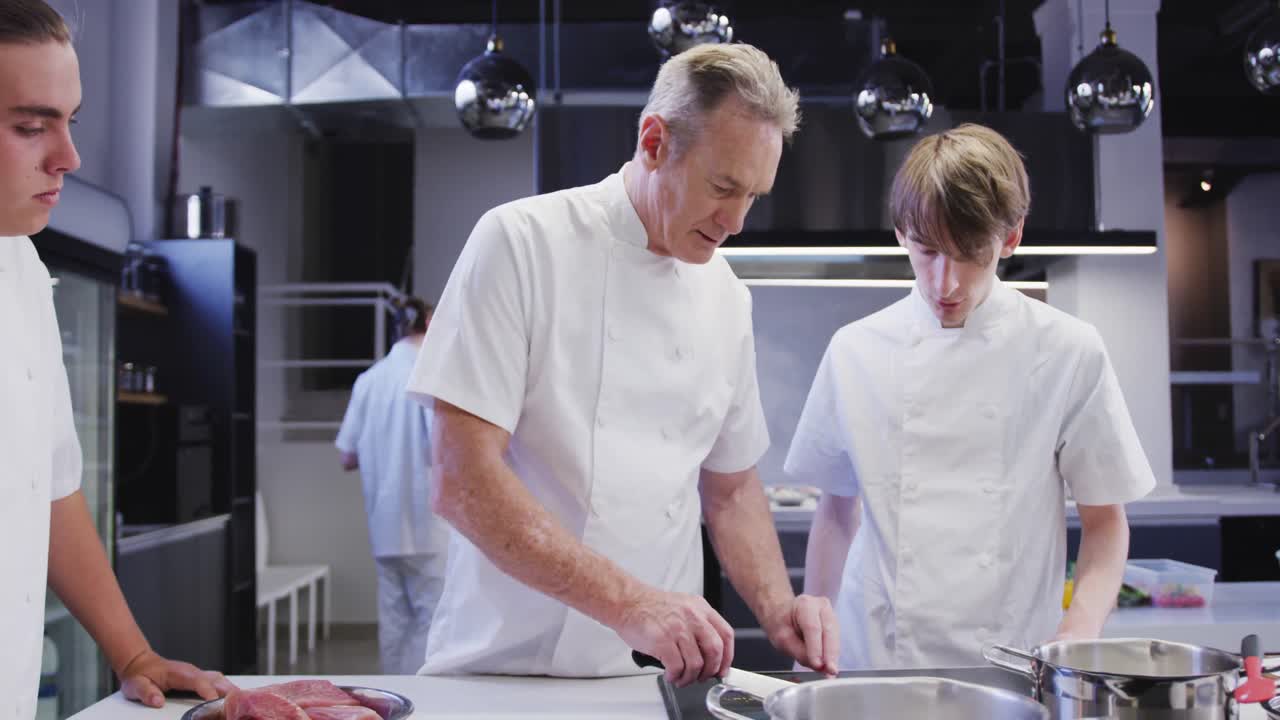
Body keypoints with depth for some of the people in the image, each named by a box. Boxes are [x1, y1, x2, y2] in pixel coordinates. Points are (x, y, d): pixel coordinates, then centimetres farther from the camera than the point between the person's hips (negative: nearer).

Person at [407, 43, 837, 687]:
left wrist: (779, 611, 0)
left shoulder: (726, 296, 6)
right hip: (508, 663, -4)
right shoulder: (523, 241, -10)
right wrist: (628, 604, -22)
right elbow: (462, 480, -16)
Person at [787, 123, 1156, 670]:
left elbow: (1105, 521, 4)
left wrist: (1078, 634, -11)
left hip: (1013, 665, 0)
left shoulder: (1068, 353, -1)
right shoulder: (855, 350, 3)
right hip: (876, 657, 1)